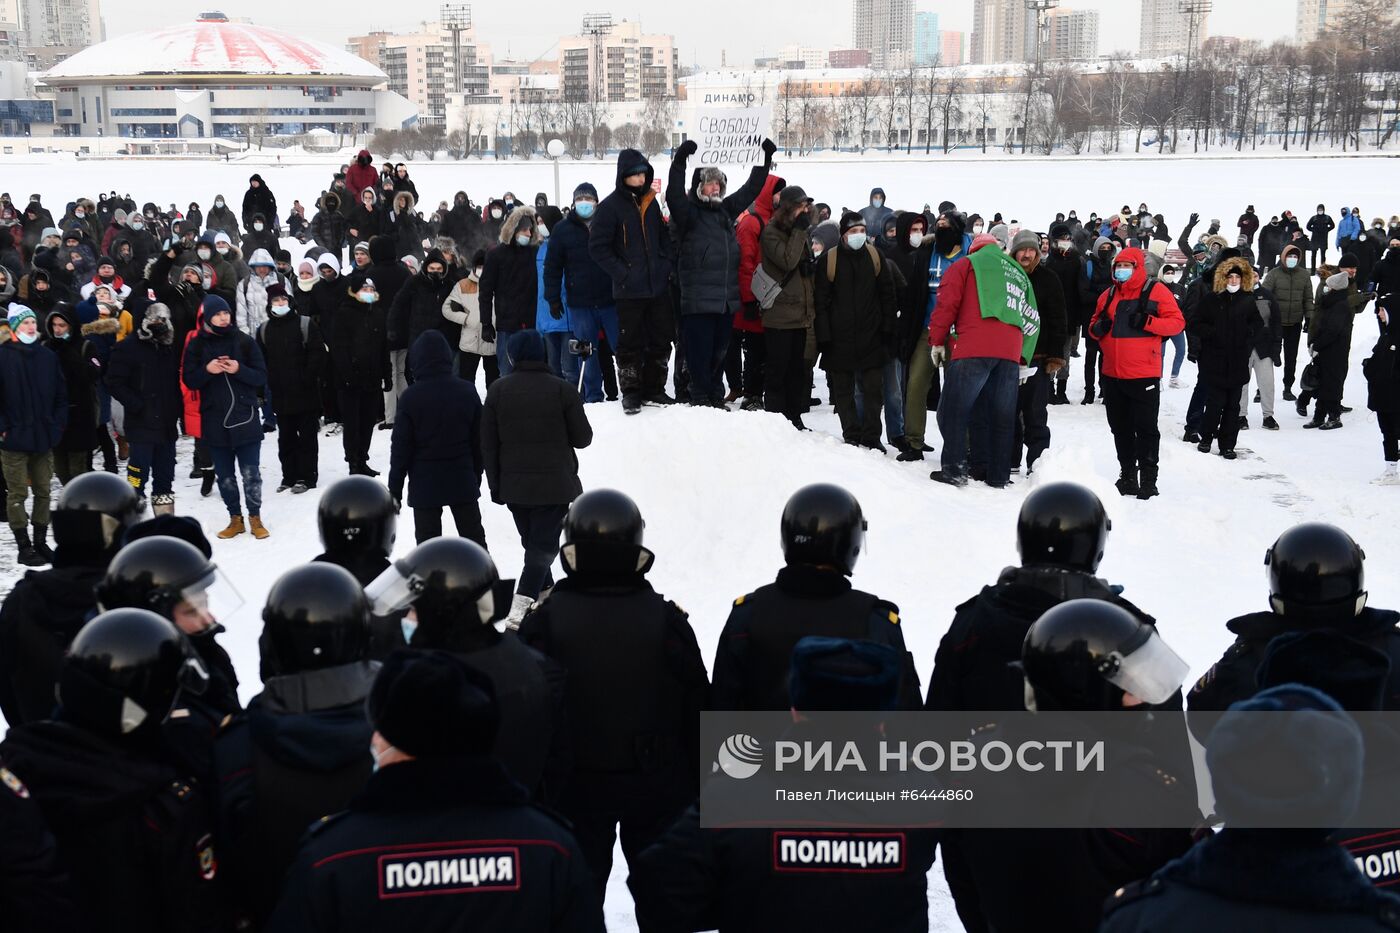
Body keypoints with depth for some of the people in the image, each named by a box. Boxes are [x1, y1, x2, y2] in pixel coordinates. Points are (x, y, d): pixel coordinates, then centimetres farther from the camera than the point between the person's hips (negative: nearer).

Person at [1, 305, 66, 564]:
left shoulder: (47, 356, 8)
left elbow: (61, 394, 13)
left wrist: (57, 424, 5)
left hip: (44, 437, 4)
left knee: (43, 491, 10)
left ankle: (40, 542, 20)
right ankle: (24, 547, 8)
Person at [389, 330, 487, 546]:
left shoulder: (411, 397, -13)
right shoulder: (468, 392, -2)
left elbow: (401, 448, -9)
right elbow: (478, 440, 5)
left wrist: (394, 490, -1)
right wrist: (476, 477, 17)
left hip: (424, 485, -3)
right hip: (463, 481, 3)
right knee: (473, 536, 13)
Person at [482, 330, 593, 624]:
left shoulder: (498, 390, 0)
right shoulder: (562, 389, -8)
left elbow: (488, 444, 2)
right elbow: (582, 438, -3)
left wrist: (495, 484, 10)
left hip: (513, 485, 3)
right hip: (555, 483, -3)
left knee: (533, 542, 19)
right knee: (544, 544, -3)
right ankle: (521, 605, -19)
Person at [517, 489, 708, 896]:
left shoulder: (544, 621, -14)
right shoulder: (668, 620, -12)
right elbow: (696, 710, -5)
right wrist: (699, 786, 8)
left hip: (574, 785, 0)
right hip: (658, 785, 0)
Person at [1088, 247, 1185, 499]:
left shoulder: (1155, 291, -3)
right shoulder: (1108, 295, 12)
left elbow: (1177, 322, -6)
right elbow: (1095, 325, 22)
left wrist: (1147, 322, -20)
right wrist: (1097, 327, -2)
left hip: (1144, 374, -5)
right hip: (1112, 374, 6)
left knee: (1145, 428, -1)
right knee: (1120, 428, 12)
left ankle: (1148, 480, 5)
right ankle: (1127, 476, 23)